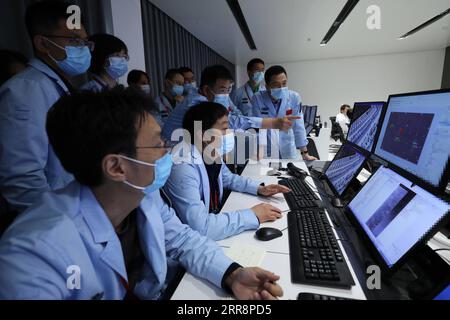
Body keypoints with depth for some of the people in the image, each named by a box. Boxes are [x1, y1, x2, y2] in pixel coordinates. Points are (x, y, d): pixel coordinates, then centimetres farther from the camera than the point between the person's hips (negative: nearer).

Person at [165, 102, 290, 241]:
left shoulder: (213, 155, -5)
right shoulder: (183, 169, -31)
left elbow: (228, 178, 15)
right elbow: (200, 228, -37)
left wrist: (259, 188, 0)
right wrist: (253, 215, -29)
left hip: (213, 217, 7)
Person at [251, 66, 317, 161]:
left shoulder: (294, 98, -6)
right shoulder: (258, 99, -10)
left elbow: (298, 126, -2)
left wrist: (305, 153, 0)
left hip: (289, 152, 1)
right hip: (265, 152, -1)